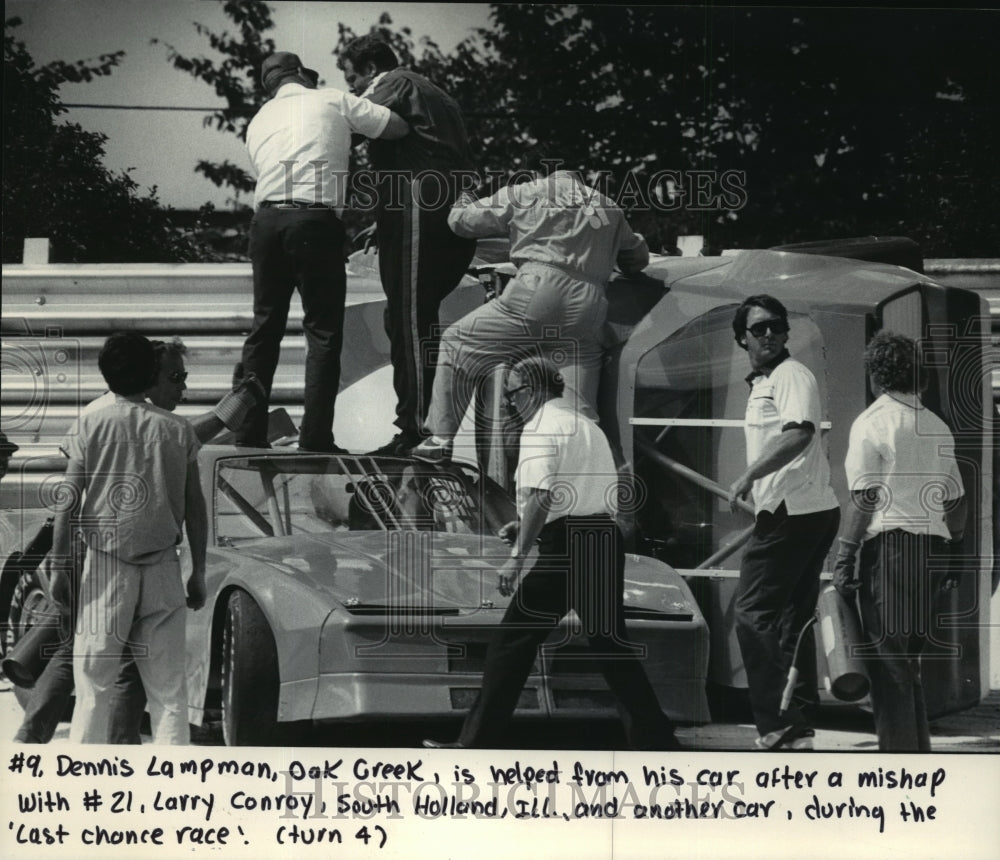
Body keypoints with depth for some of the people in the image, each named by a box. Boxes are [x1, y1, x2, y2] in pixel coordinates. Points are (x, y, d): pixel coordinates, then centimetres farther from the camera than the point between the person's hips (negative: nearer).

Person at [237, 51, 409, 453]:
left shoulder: (258, 122, 21)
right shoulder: (333, 102, 7)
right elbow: (400, 127, 6)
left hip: (266, 219, 5)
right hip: (316, 222, -5)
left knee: (265, 326, 13)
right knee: (323, 332, 1)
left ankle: (249, 431, 12)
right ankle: (315, 435, -4)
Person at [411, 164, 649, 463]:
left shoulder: (524, 194, 16)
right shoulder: (609, 209, 27)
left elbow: (460, 220, 21)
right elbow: (638, 258, 39)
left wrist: (464, 200, 45)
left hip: (536, 294, -3)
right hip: (588, 308, 3)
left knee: (457, 342, 14)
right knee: (579, 410, 2)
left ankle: (443, 436, 10)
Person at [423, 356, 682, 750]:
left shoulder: (541, 429, -6)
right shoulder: (588, 427, 21)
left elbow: (541, 497, -18)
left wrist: (518, 555, -20)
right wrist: (526, 525, 21)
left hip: (565, 547, -8)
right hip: (606, 540, 8)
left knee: (512, 643, -3)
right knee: (609, 643, 14)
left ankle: (477, 741, -2)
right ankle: (657, 738, 11)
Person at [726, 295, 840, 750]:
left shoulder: (793, 376, -10)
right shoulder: (760, 385, 20)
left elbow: (798, 435, -27)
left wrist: (748, 476, -25)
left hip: (796, 512, -10)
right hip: (787, 513, 10)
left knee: (753, 615, -11)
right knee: (793, 620, 11)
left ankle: (778, 723, -13)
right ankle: (798, 722, 15)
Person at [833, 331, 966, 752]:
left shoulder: (872, 423, -5)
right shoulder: (938, 427, 15)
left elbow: (865, 497, -11)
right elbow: (956, 500, 17)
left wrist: (845, 556, -10)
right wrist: (948, 552, 25)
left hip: (889, 543, -7)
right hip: (931, 547, 7)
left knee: (887, 656, -5)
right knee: (908, 657, 15)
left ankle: (899, 752, -9)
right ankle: (920, 748, 16)